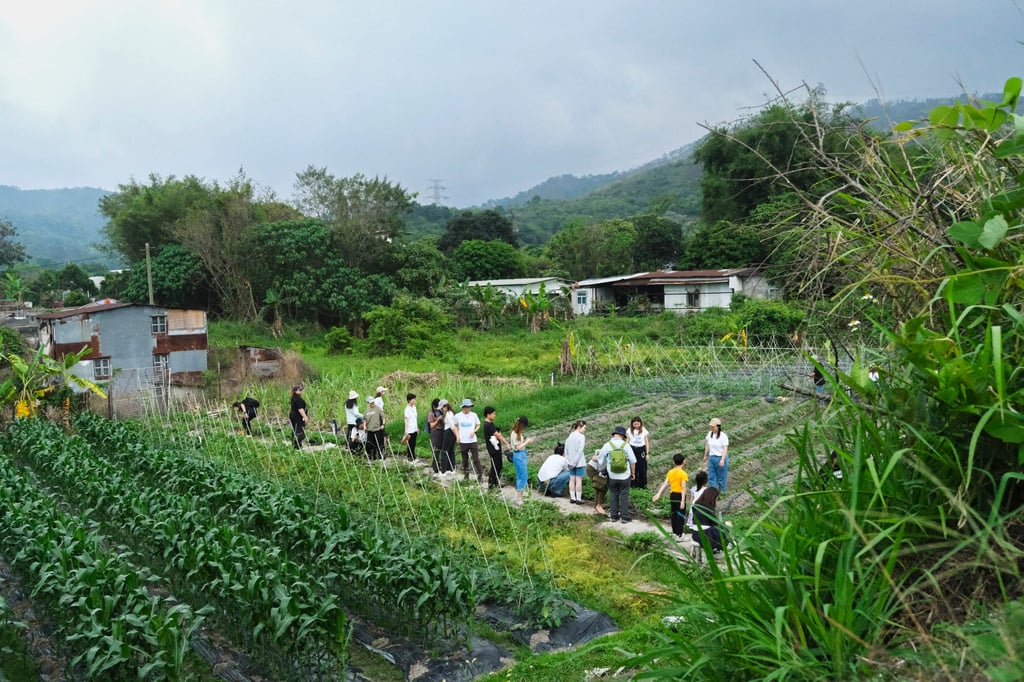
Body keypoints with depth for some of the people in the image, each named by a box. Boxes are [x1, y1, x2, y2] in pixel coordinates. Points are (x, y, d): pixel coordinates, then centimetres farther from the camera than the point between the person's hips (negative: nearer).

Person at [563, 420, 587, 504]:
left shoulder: (569, 436, 9)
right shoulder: (581, 437, -12)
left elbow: (566, 450, 9)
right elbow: (580, 451, -17)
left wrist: (569, 462, 7)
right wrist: (574, 462, -12)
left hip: (571, 462, 6)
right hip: (579, 462, -6)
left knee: (572, 479, 10)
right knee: (579, 480, -1)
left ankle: (572, 498, 13)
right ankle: (578, 499, 2)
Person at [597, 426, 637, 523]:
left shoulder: (607, 446, -5)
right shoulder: (626, 445, -8)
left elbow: (602, 462, 5)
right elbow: (633, 461, -3)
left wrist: (601, 470, 25)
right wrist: (633, 473, 11)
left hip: (612, 477, 1)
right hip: (625, 476, -1)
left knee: (613, 495, 14)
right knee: (624, 496, 8)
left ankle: (614, 515, 20)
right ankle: (625, 516, 12)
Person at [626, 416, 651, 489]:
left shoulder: (644, 431, -2)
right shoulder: (630, 431, 1)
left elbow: (647, 442, 4)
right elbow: (627, 441, 7)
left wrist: (647, 453, 2)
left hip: (641, 450, -1)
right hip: (632, 449, 1)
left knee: (642, 468, 2)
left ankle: (643, 484, 16)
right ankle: (633, 484, 15)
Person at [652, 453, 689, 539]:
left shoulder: (670, 472, 3)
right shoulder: (683, 473, -14)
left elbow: (665, 484, -2)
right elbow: (683, 487, -20)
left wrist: (658, 494, -2)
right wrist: (682, 501, -22)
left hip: (672, 495, 5)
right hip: (680, 495, -5)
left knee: (674, 514, 17)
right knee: (681, 515, 2)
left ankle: (674, 532, 27)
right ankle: (679, 535, 0)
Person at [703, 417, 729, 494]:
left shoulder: (723, 436, -16)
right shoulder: (709, 434, 1)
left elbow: (725, 448, -18)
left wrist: (722, 460, -27)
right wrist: (705, 456, 20)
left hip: (720, 458, -5)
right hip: (711, 457, 5)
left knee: (721, 476, 9)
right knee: (711, 476, 7)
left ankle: (722, 491, 27)